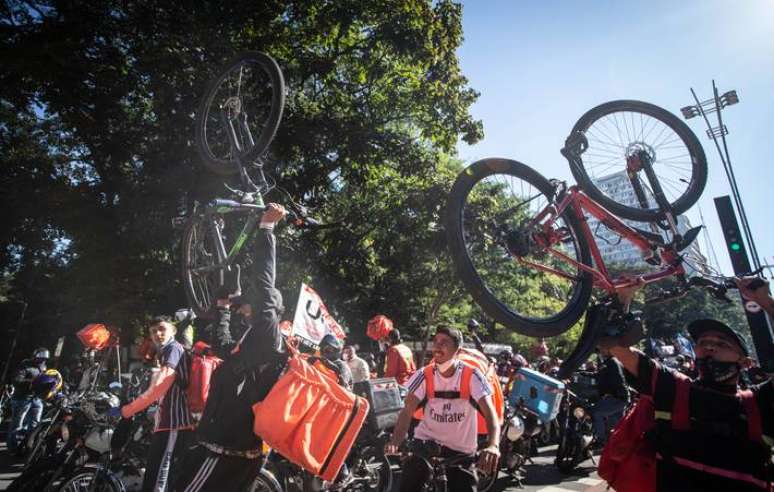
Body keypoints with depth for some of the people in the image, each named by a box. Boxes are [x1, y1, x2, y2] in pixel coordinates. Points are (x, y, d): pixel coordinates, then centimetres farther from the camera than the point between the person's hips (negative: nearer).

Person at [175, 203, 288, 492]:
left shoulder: (267, 335, -8)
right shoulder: (252, 346, 19)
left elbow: (264, 284, -14)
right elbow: (221, 343, 36)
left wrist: (266, 227, -9)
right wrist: (223, 306, 38)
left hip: (226, 448, -9)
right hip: (238, 446, 9)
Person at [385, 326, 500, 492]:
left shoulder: (472, 376, -14)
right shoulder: (424, 375, -9)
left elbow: (489, 413, -23)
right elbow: (407, 411, -16)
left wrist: (493, 445, -43)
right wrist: (395, 442, -34)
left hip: (461, 450, 0)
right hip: (426, 442, 1)